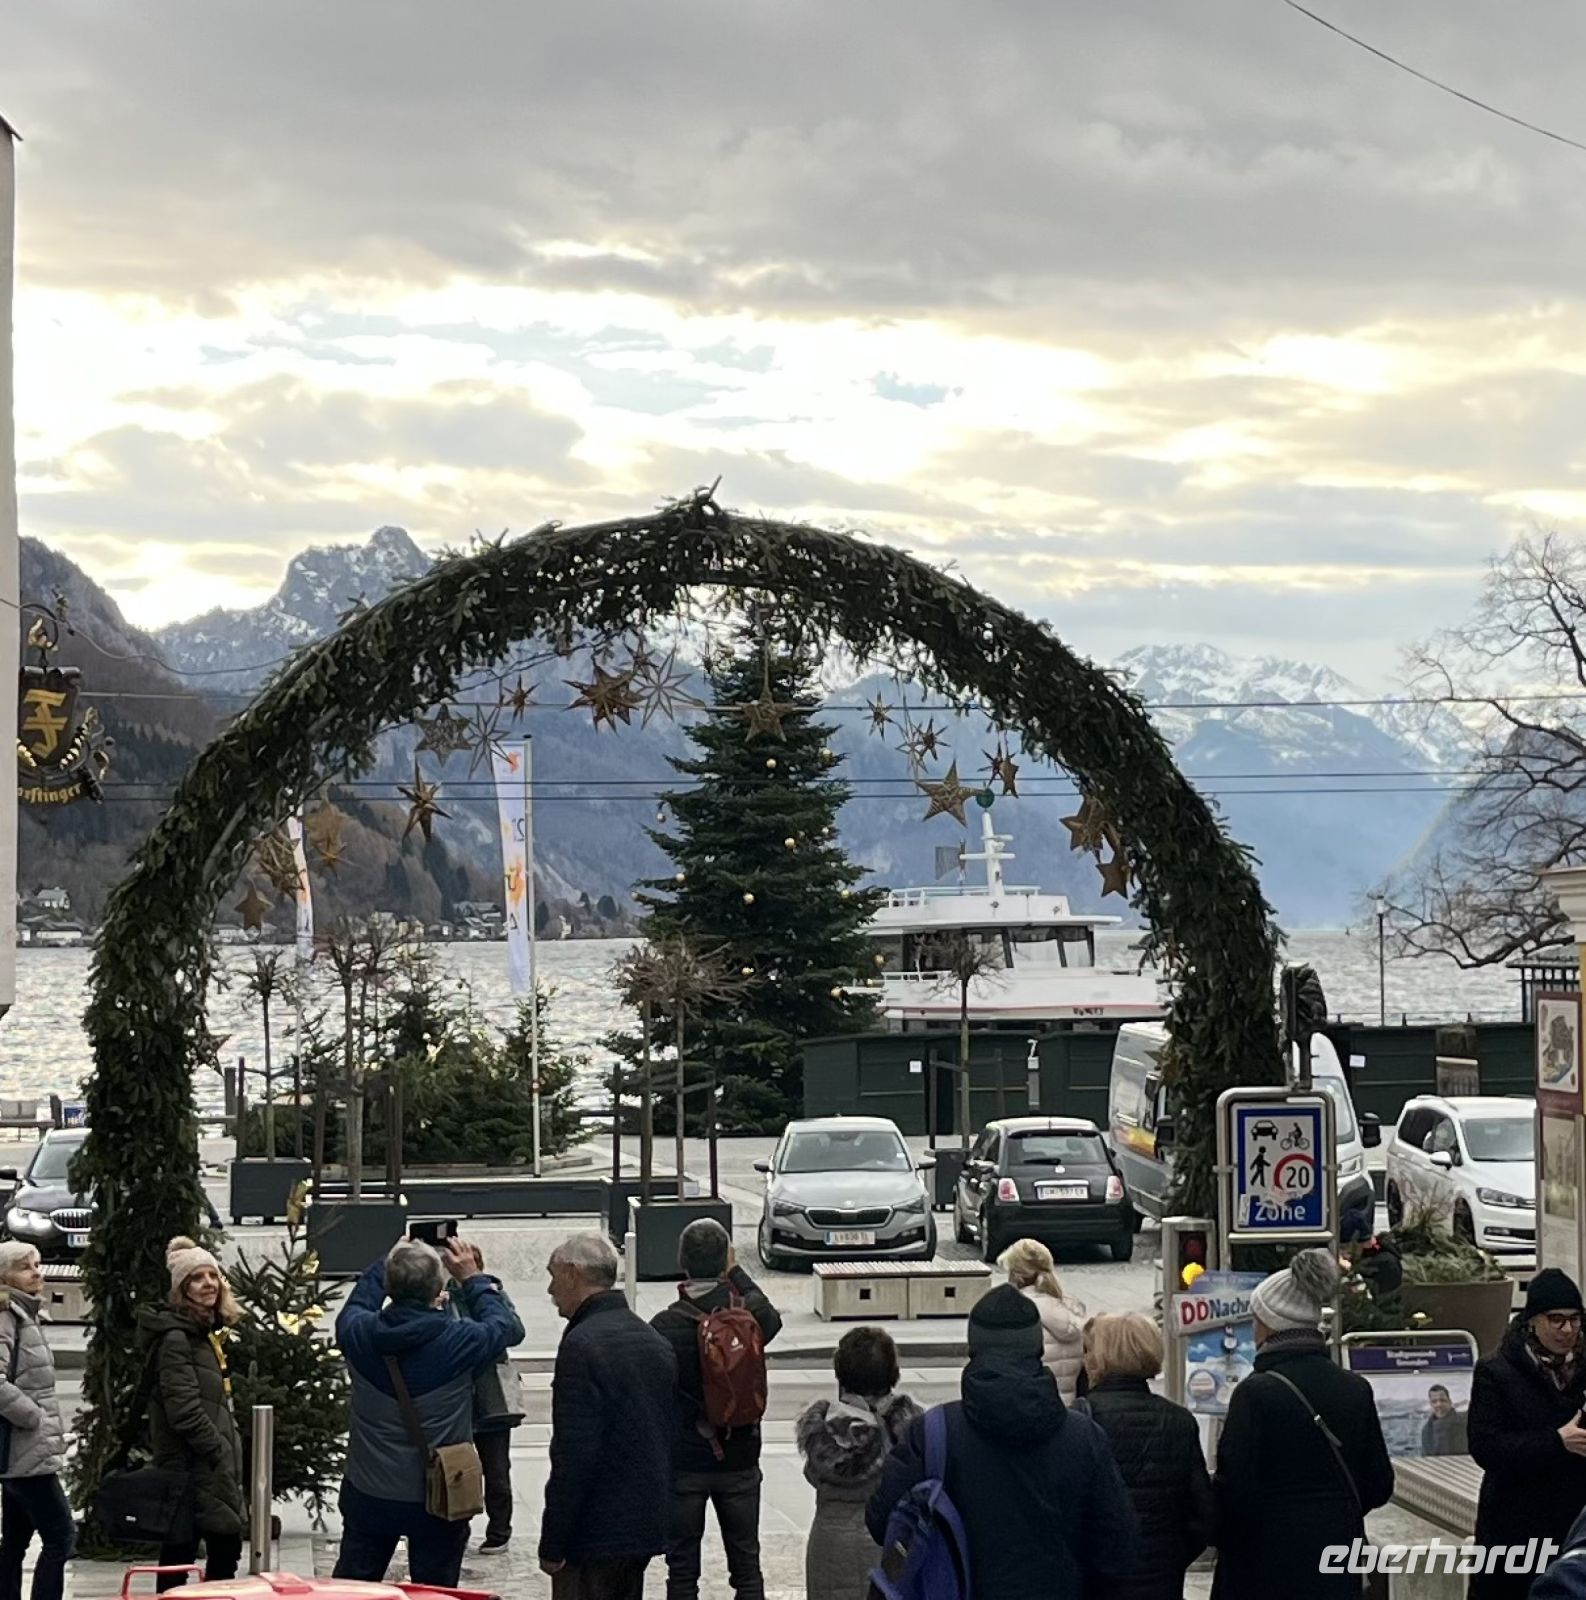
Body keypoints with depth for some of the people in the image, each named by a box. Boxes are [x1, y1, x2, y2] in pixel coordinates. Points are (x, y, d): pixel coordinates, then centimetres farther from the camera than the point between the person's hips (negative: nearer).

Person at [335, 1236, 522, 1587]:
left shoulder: (359, 1334, -11)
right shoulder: (459, 1341, -18)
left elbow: (354, 1308, 16)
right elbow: (509, 1327, 4)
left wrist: (388, 1264, 25)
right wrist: (473, 1278, 13)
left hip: (368, 1497, 2)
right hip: (437, 1501, -2)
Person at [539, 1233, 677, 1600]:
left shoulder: (582, 1346, -17)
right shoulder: (655, 1341, 12)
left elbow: (574, 1454, -21)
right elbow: (668, 1436, 16)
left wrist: (552, 1543, -16)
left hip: (596, 1532, -9)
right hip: (646, 1526, 9)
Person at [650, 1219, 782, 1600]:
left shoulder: (664, 1327, -13)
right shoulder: (749, 1316, -9)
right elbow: (772, 1320, 17)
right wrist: (737, 1273, 17)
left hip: (682, 1464, -2)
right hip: (739, 1461, 2)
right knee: (746, 1565, 11)